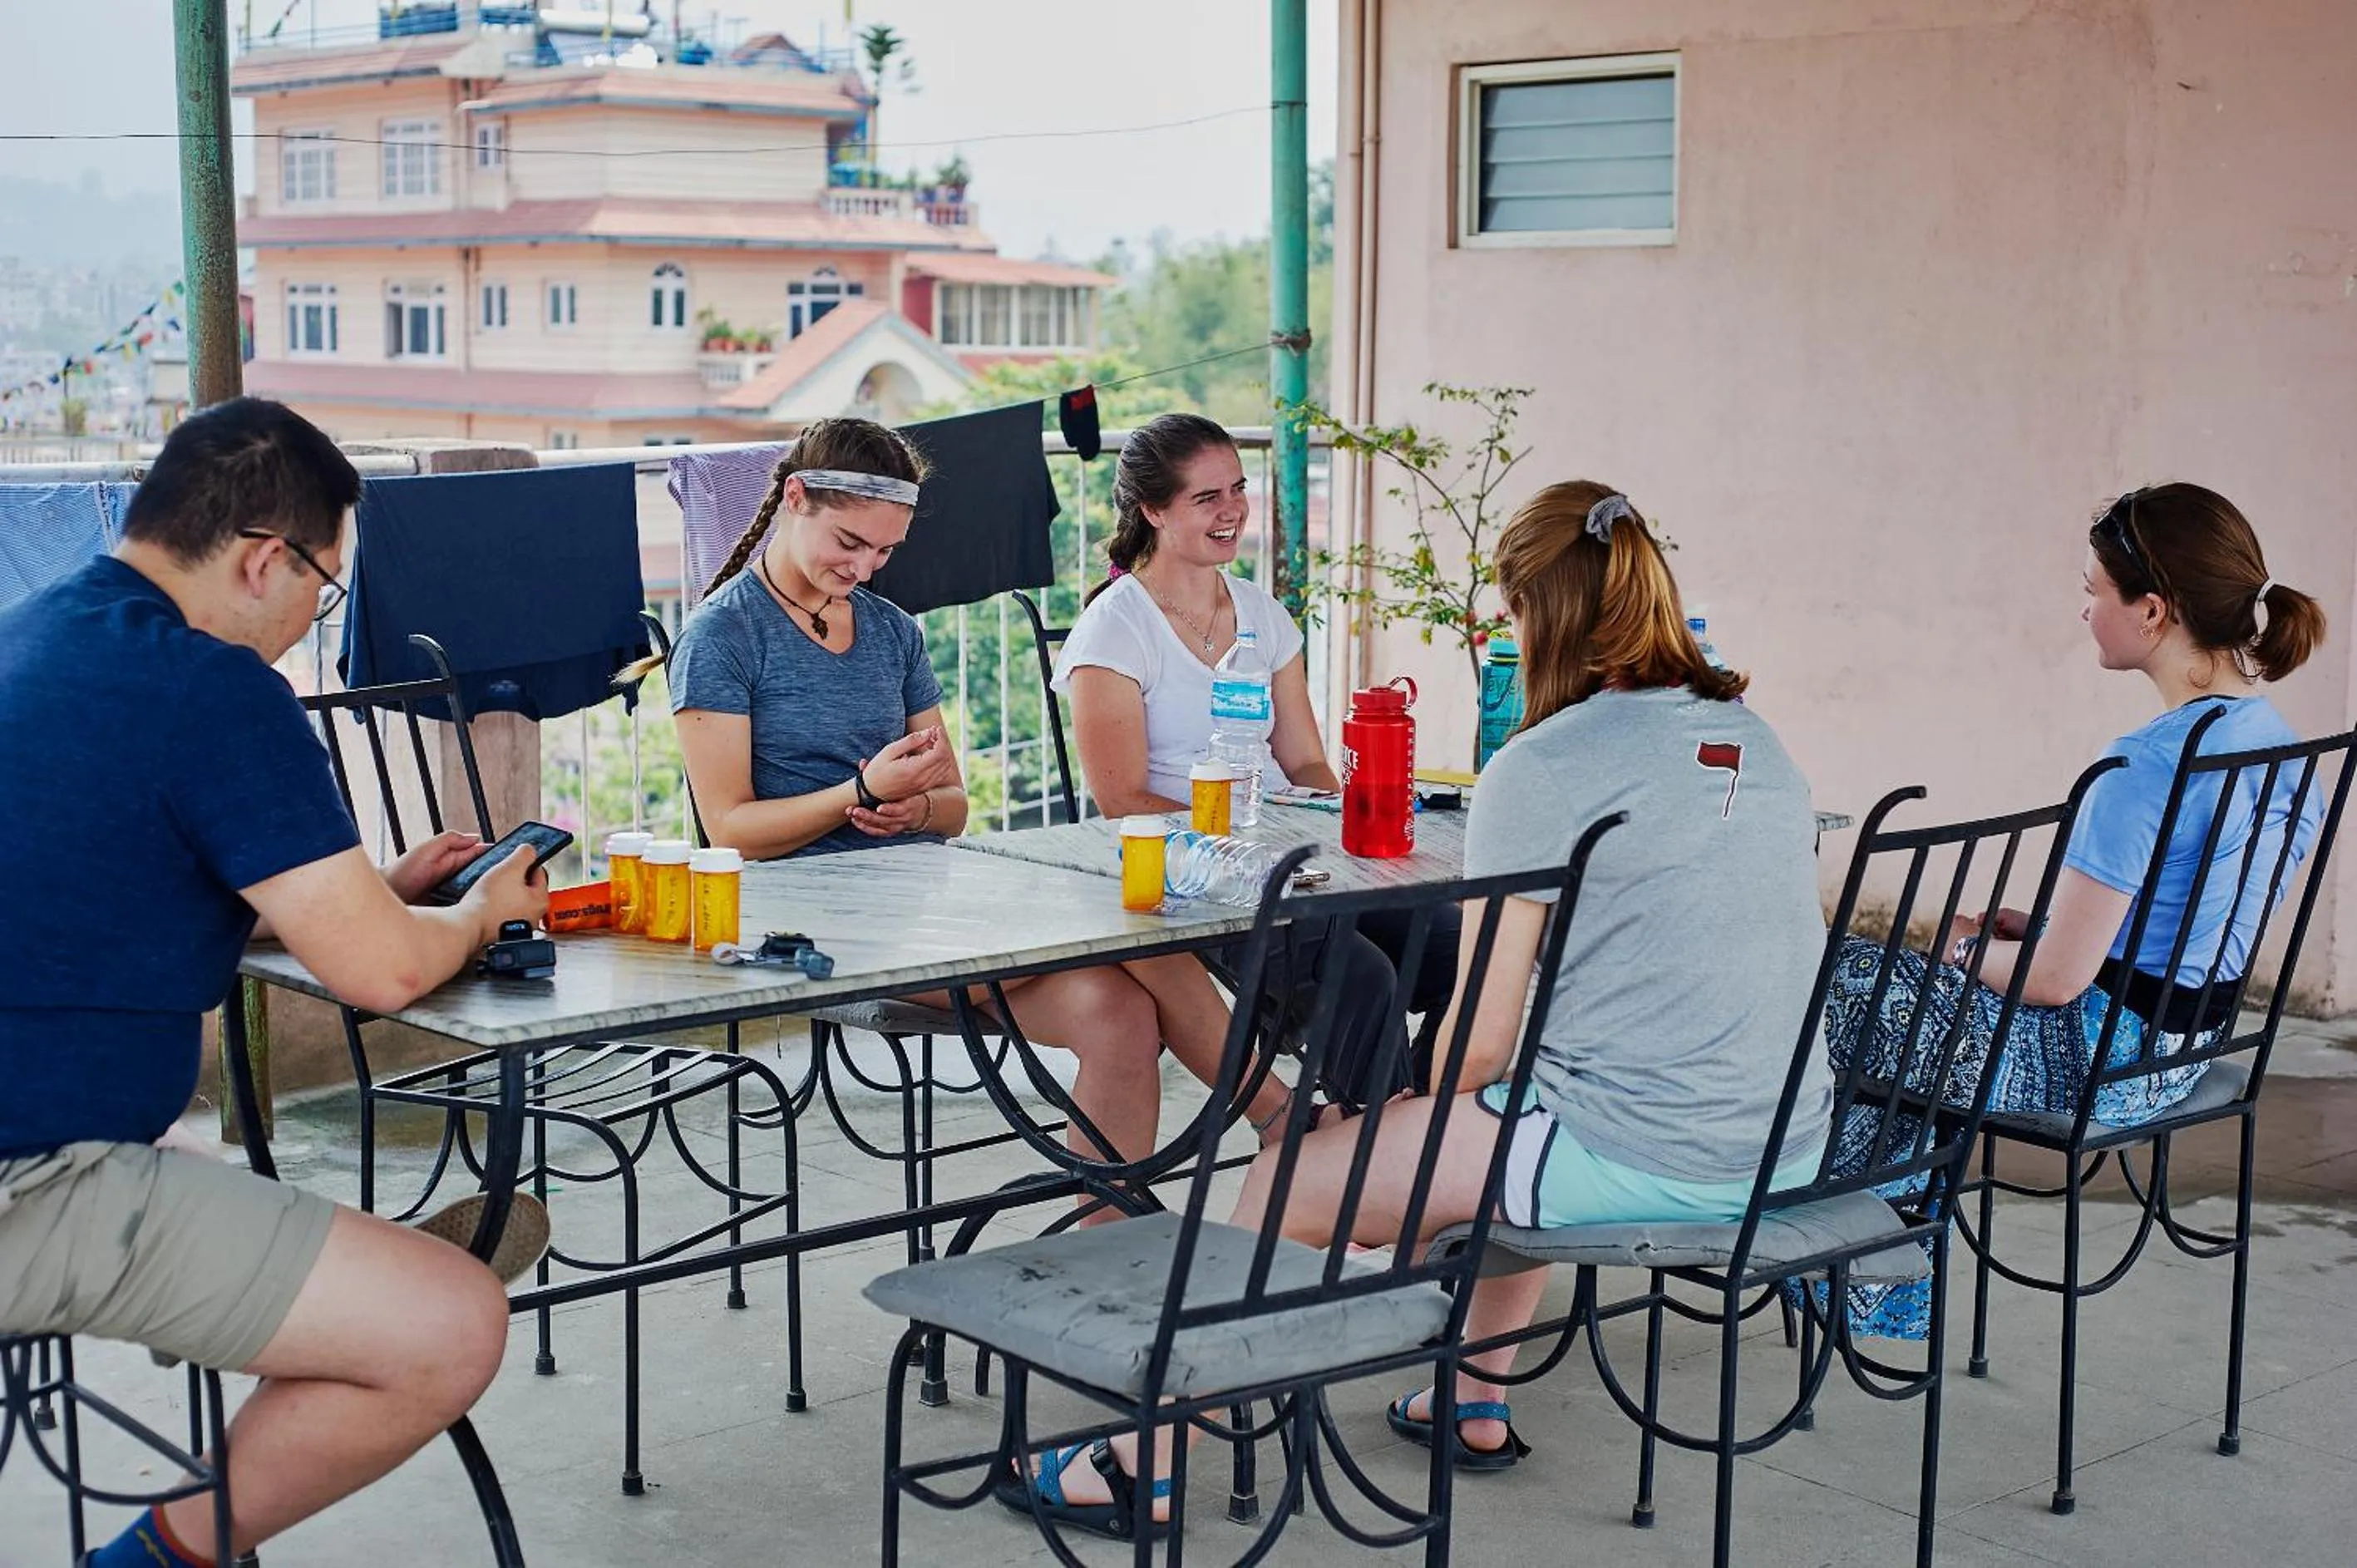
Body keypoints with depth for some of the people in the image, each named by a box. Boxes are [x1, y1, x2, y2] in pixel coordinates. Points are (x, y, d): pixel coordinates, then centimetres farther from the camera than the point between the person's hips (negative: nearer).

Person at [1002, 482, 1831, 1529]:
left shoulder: (1542, 768, -13)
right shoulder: (1761, 747, 10)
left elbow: (1478, 1047, -12)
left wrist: (1423, 1118, 10)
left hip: (1639, 1162, -8)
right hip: (1790, 1148, 8)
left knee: (1285, 1187, 5)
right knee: (1521, 1117, 37)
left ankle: (1148, 1460, 15)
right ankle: (1478, 1402, 42)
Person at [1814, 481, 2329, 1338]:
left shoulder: (2145, 769, -27)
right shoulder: (2274, 736, 1)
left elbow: (2055, 978, -24)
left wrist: (1968, 950, -3)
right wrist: (2026, 926, 10)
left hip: (2099, 1061, -9)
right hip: (2181, 1054, 9)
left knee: (1837, 989, 5)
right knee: (1890, 967, 23)